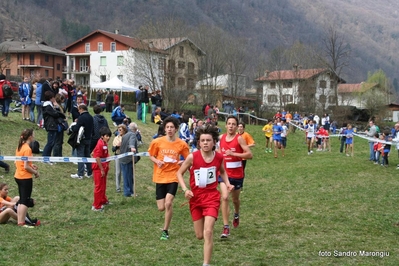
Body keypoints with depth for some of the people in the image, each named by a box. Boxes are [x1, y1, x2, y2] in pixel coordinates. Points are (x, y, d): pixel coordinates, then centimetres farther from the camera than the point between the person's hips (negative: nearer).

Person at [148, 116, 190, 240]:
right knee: (161, 208, 1)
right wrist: (157, 161, -12)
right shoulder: (157, 142, -3)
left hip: (173, 176, -1)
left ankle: (165, 231, 1)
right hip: (159, 177, 2)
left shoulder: (182, 144, -4)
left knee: (168, 203, -17)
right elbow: (151, 156, 9)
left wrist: (182, 162, -14)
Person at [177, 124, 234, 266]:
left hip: (212, 197, -1)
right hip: (196, 198, 1)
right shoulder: (192, 157, -14)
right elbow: (179, 173, -1)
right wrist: (185, 189, -15)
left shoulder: (219, 157, -7)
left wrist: (227, 184, -2)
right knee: (199, 236, 10)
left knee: (208, 232, -18)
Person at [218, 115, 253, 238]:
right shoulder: (221, 138, 2)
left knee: (235, 199, 17)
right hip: (224, 173, 2)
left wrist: (233, 154, -25)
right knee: (224, 197, -16)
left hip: (237, 174, -2)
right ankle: (226, 227, -13)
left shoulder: (239, 138, -12)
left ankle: (236, 214, 51)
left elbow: (249, 154, -20)